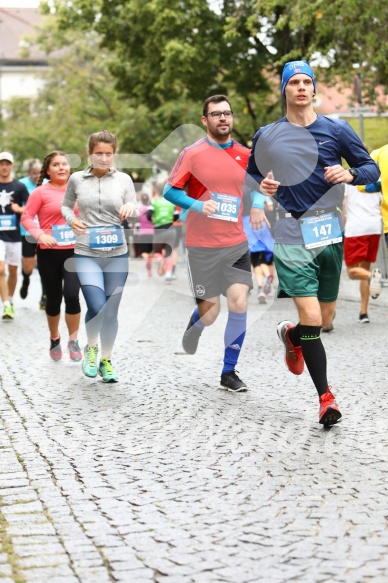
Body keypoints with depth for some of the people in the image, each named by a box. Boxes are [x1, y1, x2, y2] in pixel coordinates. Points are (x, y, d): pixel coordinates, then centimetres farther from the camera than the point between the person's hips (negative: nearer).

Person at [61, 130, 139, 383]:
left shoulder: (124, 179, 3)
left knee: (111, 312, 7)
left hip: (117, 255, 1)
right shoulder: (77, 179, 2)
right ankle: (91, 348, 14)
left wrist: (131, 207, -21)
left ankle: (106, 360, 26)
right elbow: (66, 206, 15)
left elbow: (136, 211, 2)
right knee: (97, 308, -16)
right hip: (86, 254, -1)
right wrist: (71, 220, -6)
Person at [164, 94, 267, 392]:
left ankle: (229, 373, 7)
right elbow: (170, 191, -4)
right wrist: (198, 206, -19)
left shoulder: (245, 155, 5)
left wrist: (257, 205, 1)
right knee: (210, 315, 1)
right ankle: (195, 323, 41)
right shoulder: (192, 153, -5)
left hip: (236, 244, 3)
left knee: (239, 304, -10)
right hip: (202, 246, -3)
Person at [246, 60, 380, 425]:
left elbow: (372, 169, 9)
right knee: (311, 318, -14)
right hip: (291, 234, -2)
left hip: (329, 231, 2)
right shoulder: (267, 135, 6)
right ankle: (325, 398, 0)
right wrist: (261, 185, -3)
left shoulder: (336, 130, 4)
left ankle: (291, 336, 45)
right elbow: (250, 173, 20)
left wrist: (349, 174, -13)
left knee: (325, 321, 10)